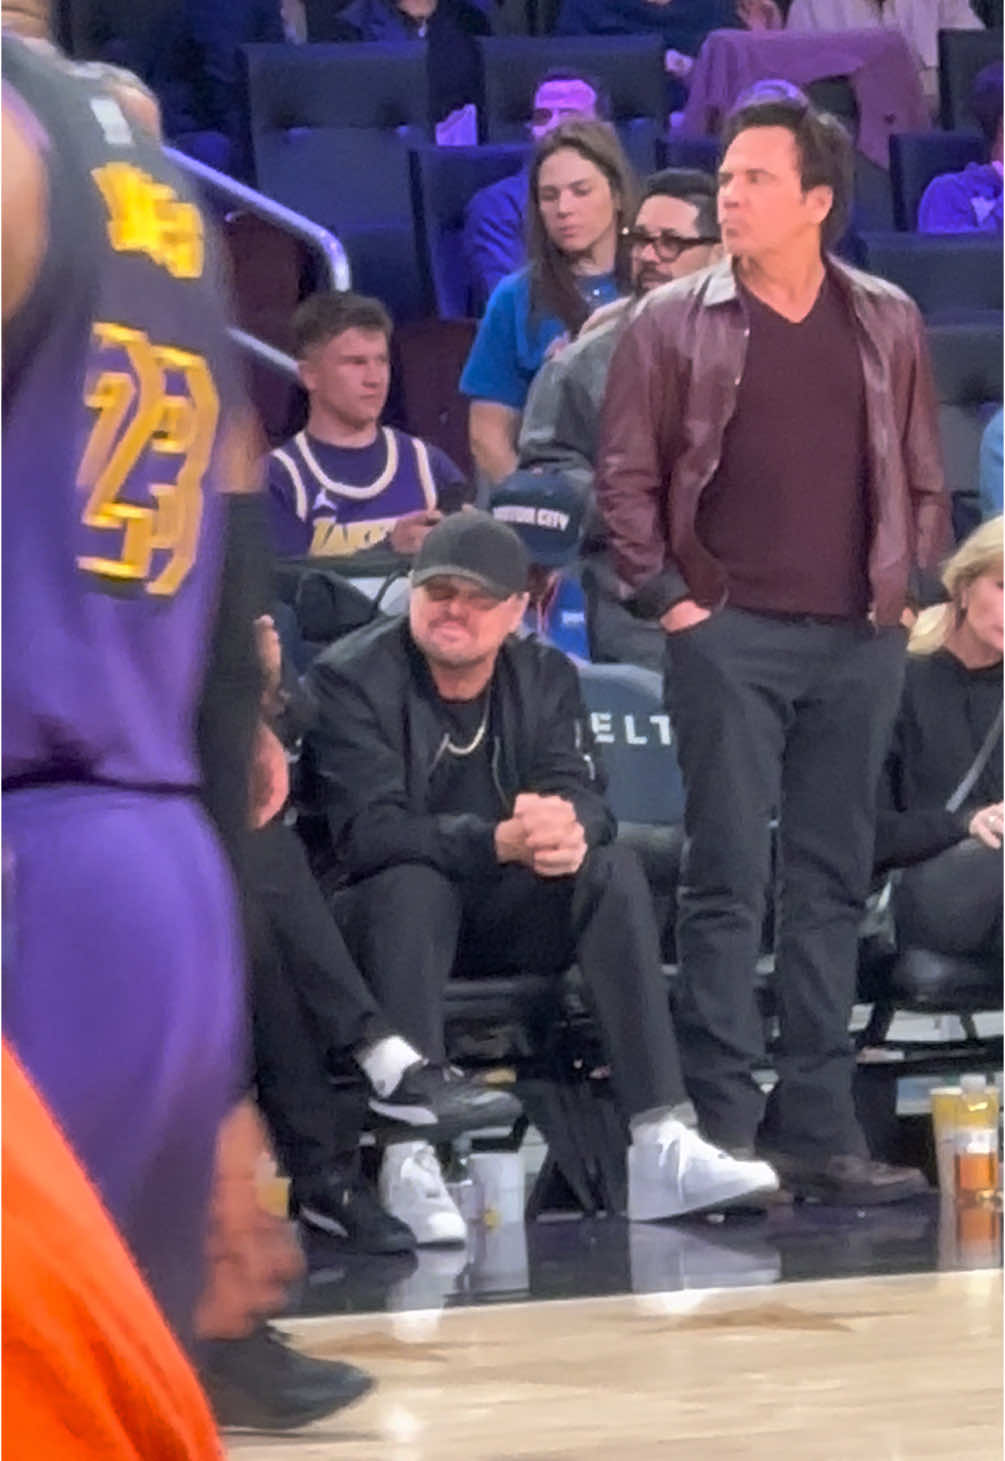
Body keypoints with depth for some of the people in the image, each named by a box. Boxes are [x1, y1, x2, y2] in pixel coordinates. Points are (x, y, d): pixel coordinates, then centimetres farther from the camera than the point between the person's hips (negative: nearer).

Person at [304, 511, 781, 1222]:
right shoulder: (352, 678, -12)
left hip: (501, 918, 4)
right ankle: (409, 1162, -44)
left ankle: (661, 1144, -30)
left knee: (614, 869, -20)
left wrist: (570, 829, -36)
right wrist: (501, 842, -38)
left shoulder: (546, 675, 4)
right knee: (415, 883, -36)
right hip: (381, 915, -4)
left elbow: (582, 794, -9)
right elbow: (366, 832, -24)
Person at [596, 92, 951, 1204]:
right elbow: (625, 475, 1)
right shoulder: (674, 323, 1)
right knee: (727, 880, -5)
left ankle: (817, 1128, 9)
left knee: (832, 882, 5)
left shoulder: (887, 323, 9)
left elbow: (921, 475, 14)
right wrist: (666, 596, -6)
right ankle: (723, 1130, -4)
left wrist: (906, 586, 4)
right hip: (730, 634, -3)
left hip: (860, 642, 3)